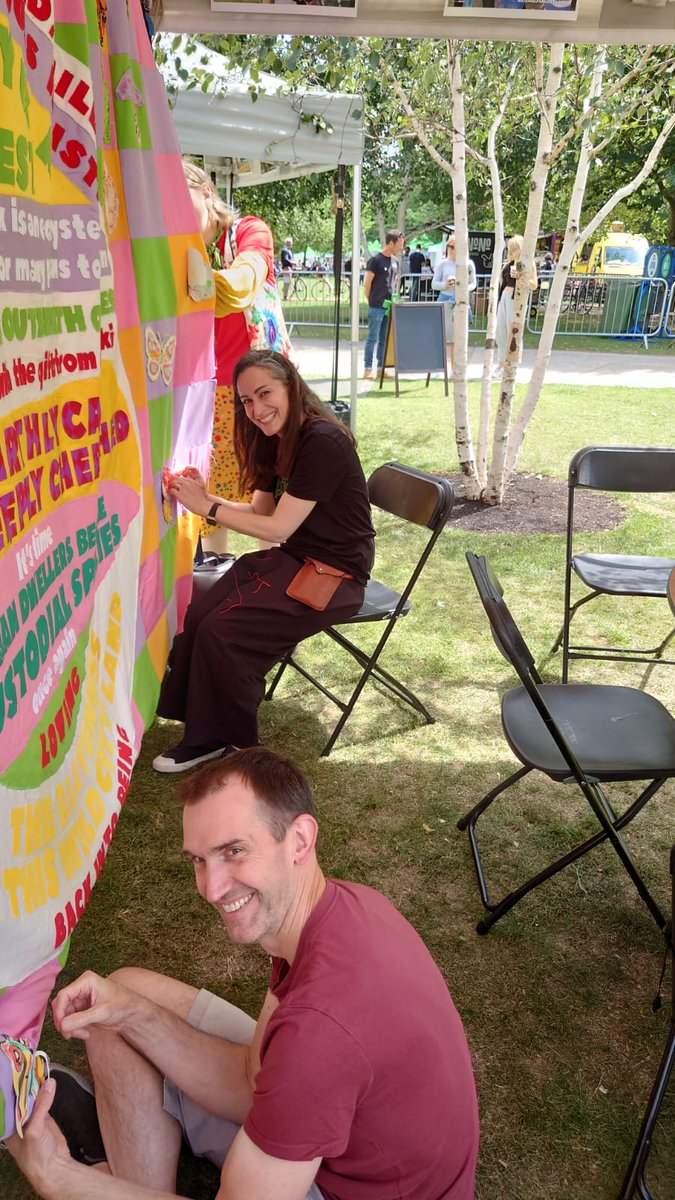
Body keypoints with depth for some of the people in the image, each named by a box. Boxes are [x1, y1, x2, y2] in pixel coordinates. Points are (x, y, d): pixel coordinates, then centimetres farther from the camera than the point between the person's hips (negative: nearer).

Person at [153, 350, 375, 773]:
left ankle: (217, 740, 4)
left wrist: (207, 506, -14)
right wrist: (204, 497, -6)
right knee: (200, 613, -13)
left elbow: (278, 528, -20)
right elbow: (260, 511, 9)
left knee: (223, 631, -19)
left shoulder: (322, 441, -21)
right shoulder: (278, 440, 8)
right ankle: (202, 733, 1)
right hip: (291, 559, 8)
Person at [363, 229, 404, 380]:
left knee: (384, 339, 9)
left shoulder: (395, 261, 13)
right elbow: (367, 283, -7)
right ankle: (368, 369, 2)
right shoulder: (375, 260, -9)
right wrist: (371, 301, -3)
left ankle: (380, 368, 16)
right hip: (377, 307, -6)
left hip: (390, 305, 7)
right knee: (373, 338, -2)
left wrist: (394, 297, 15)